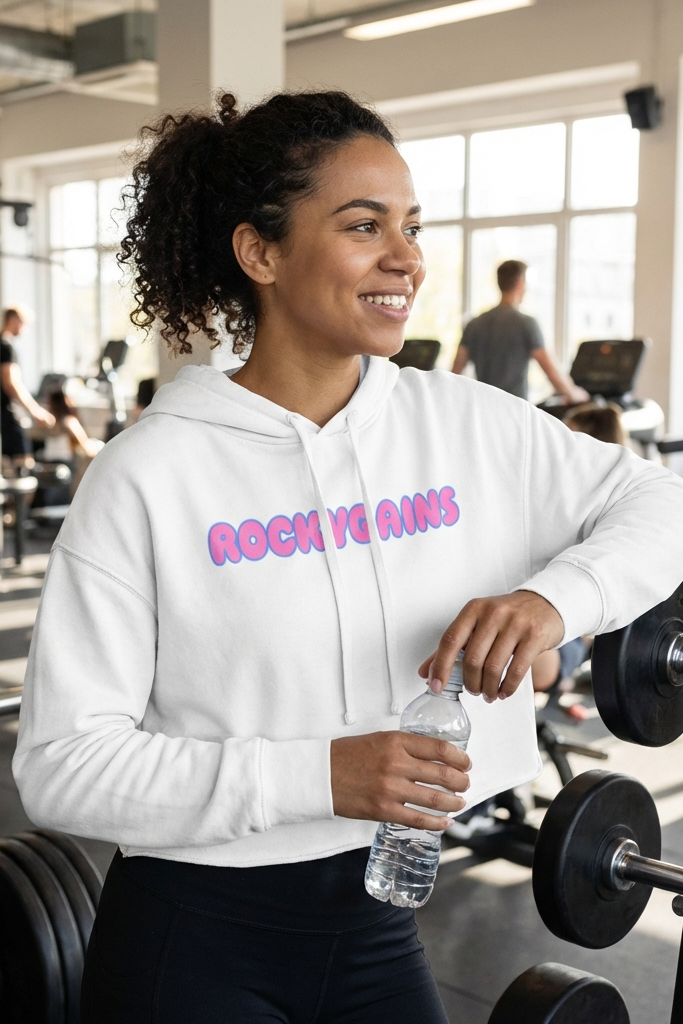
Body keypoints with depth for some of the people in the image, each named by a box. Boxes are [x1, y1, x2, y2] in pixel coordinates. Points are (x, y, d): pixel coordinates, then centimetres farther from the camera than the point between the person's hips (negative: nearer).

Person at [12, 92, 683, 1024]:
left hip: (378, 920, 4)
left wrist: (554, 595, -18)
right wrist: (317, 775, -27)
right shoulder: (147, 475, -16)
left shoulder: (465, 424, -4)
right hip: (195, 940, -4)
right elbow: (61, 764, -16)